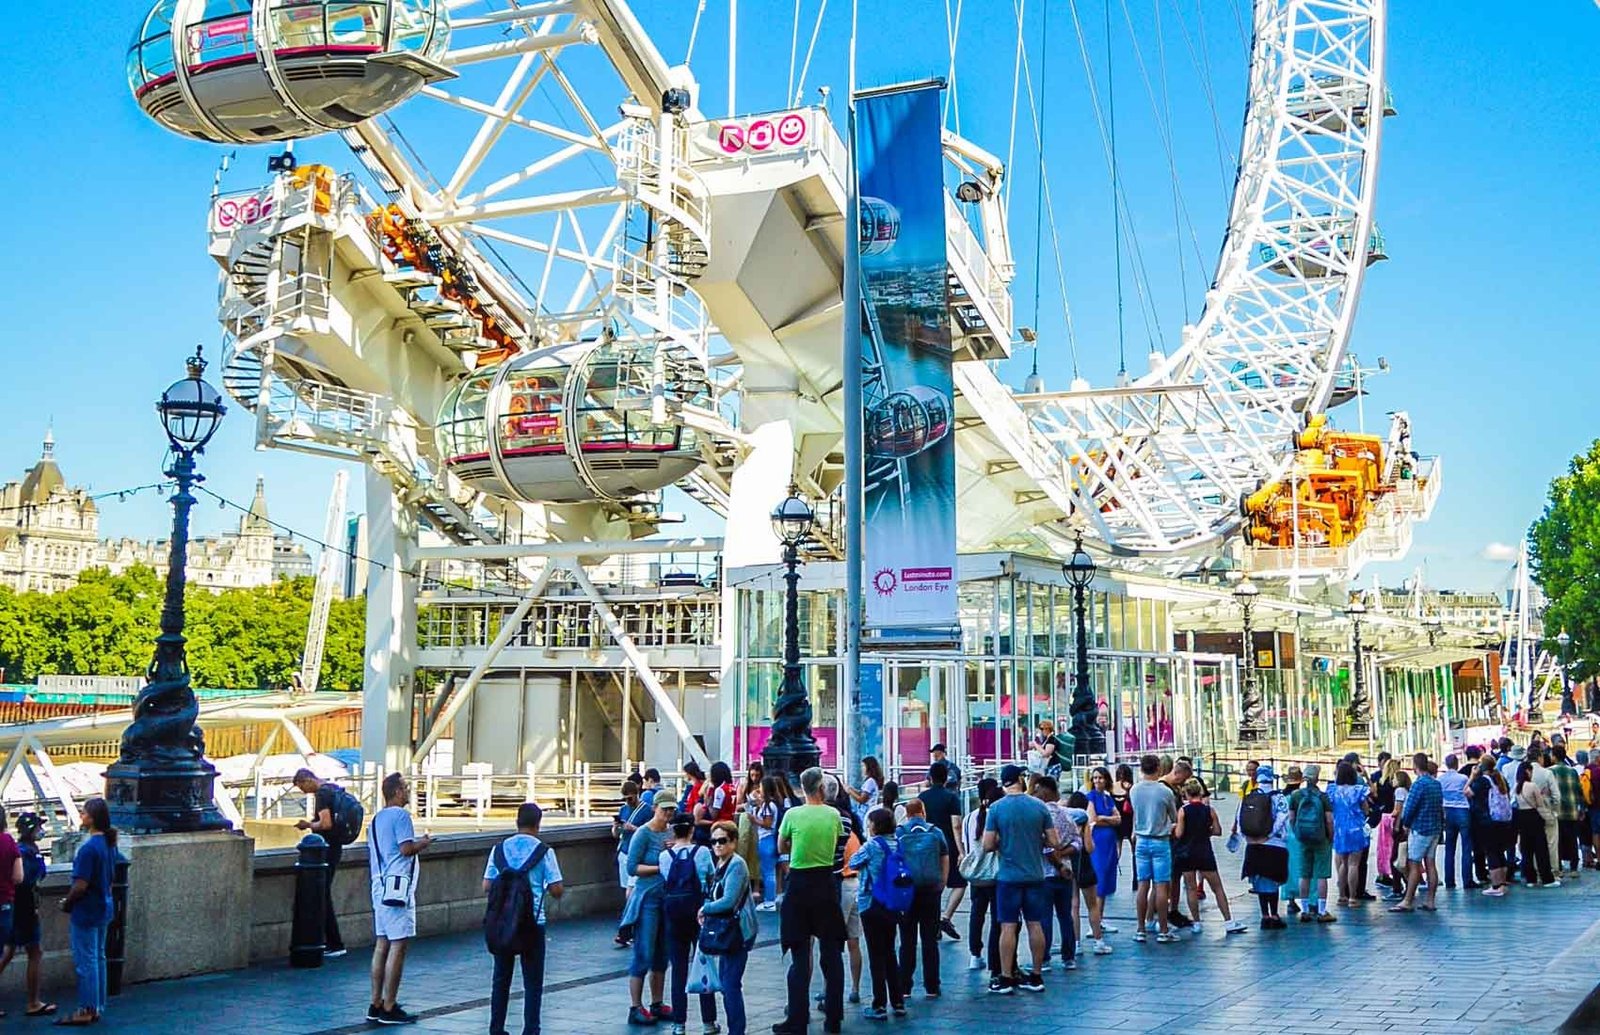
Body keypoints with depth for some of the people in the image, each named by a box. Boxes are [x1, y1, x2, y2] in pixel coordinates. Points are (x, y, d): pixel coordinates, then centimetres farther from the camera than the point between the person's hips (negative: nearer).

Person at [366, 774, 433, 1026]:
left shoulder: (376, 818, 17)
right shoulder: (400, 815, -11)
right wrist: (424, 842, -2)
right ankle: (389, 1009, -3)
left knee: (382, 945, 12)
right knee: (398, 946, -5)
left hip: (380, 887, 9)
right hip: (398, 885, -9)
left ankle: (376, 1005, 16)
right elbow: (406, 849, -19)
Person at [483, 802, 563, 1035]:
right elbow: (556, 890, -8)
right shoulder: (544, 851, -7)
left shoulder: (500, 849, 2)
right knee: (533, 982, 5)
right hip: (533, 922, -3)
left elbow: (486, 887, 2)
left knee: (501, 979, 13)